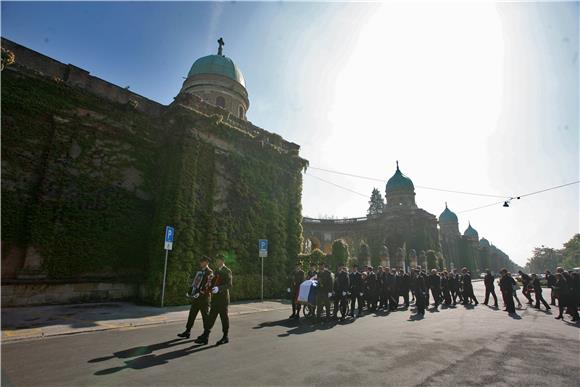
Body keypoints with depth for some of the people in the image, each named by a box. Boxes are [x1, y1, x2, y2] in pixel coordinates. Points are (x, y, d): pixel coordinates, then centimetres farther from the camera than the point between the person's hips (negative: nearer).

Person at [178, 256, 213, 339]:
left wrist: (200, 292, -26)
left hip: (204, 296, -7)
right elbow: (194, 282, 19)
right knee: (192, 314, 10)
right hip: (195, 296, 7)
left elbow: (207, 284, -18)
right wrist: (190, 291, 8)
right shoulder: (198, 271, 14)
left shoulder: (210, 272, -9)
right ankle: (187, 332, 19)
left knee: (205, 315, 3)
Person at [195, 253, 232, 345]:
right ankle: (205, 337, 12)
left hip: (223, 299, -7)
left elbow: (229, 285, -19)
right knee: (211, 318, 7)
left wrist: (218, 288, -32)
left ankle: (225, 338, 18)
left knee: (224, 317, 4)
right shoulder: (216, 271, 14)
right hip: (215, 299, 7)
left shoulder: (227, 271, -10)